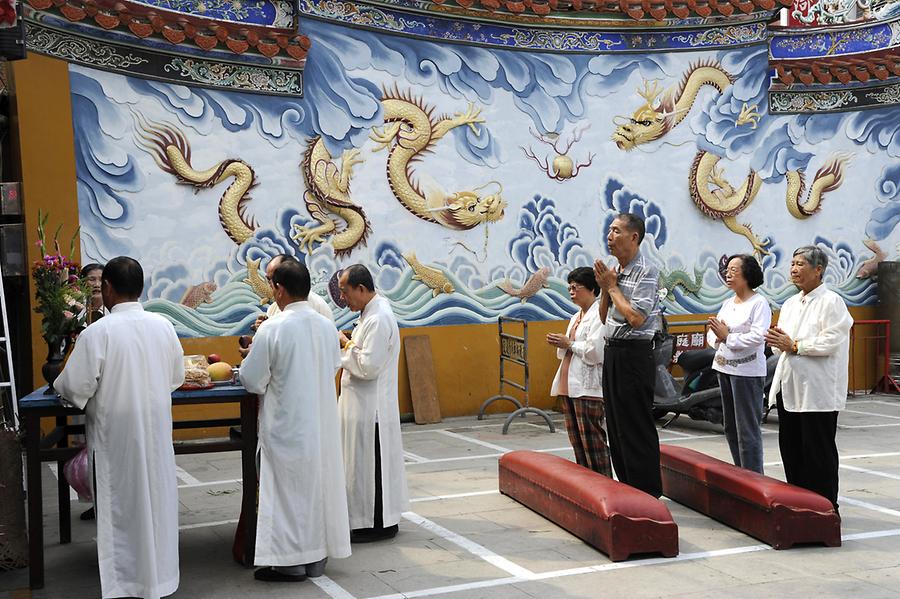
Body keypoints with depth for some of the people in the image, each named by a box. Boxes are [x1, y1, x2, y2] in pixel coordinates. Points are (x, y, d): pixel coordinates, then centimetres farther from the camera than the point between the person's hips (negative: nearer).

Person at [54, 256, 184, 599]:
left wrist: (59, 384, 6)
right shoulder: (163, 326, -4)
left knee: (120, 506, 8)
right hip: (157, 432, 4)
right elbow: (177, 377, 7)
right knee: (156, 499, 16)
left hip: (115, 434, -4)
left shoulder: (97, 333, -17)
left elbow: (75, 388, -16)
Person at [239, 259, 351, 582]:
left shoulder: (272, 329, -18)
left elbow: (251, 380, -12)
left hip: (286, 428, -5)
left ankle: (290, 562, 11)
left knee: (288, 490, 5)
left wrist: (254, 353, 6)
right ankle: (317, 556, 23)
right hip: (322, 425, 5)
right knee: (319, 486, 14)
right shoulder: (327, 326, -1)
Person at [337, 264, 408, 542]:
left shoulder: (378, 319, -21)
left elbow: (368, 366, -24)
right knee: (365, 462, 16)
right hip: (364, 405, 10)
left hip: (371, 407, -10)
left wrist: (345, 345, -12)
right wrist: (348, 344, 4)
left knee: (369, 463, -1)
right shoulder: (372, 312, 11)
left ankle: (378, 523, 9)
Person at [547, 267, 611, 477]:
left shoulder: (599, 315, -9)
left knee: (591, 438, -7)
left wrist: (569, 343, -10)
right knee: (576, 438, 12)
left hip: (588, 387, -10)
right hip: (570, 385, 10)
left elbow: (595, 352, -19)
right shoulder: (576, 317, 20)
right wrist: (560, 345, 4)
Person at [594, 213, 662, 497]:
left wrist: (612, 286, -11)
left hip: (634, 354, -9)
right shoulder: (617, 272, 13)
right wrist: (605, 287, 2)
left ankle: (648, 493, 5)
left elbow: (635, 318, -22)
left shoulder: (646, 272, -13)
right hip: (613, 353, 9)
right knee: (616, 425, 15)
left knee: (636, 428, -4)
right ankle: (627, 487, 27)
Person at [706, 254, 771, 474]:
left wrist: (728, 336, -18)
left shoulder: (759, 303, -9)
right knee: (730, 427, 15)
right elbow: (712, 334, 14)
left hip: (747, 371, -9)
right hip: (725, 368, 9)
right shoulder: (728, 303, 15)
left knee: (747, 429, -6)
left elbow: (758, 336, -21)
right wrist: (716, 336, -8)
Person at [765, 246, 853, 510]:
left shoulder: (831, 302, -7)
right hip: (789, 386, 8)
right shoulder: (790, 303, 17)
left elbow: (831, 342, -18)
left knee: (818, 451, -1)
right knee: (790, 448, 11)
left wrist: (794, 345, -15)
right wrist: (778, 342, -4)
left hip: (817, 391, -8)